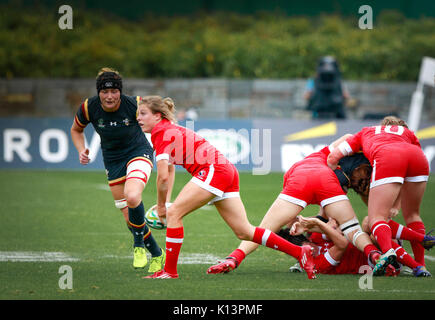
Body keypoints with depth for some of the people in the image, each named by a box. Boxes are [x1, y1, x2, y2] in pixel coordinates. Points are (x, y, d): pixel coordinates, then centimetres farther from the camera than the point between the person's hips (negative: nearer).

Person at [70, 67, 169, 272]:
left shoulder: (135, 105, -22)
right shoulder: (88, 108, -15)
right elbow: (76, 130, 6)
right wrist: (81, 151, -10)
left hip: (138, 152, -3)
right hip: (113, 161, 4)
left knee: (132, 197, -31)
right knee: (129, 218, 0)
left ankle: (139, 244, -7)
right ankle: (157, 255, 21)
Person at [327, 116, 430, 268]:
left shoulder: (366, 132, 39)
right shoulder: (408, 132, 41)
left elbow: (333, 157, 30)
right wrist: (394, 206, 35)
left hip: (387, 161, -3)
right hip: (420, 159, 3)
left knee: (377, 218, -5)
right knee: (412, 214, 23)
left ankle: (388, 252, -33)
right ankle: (420, 265, 18)